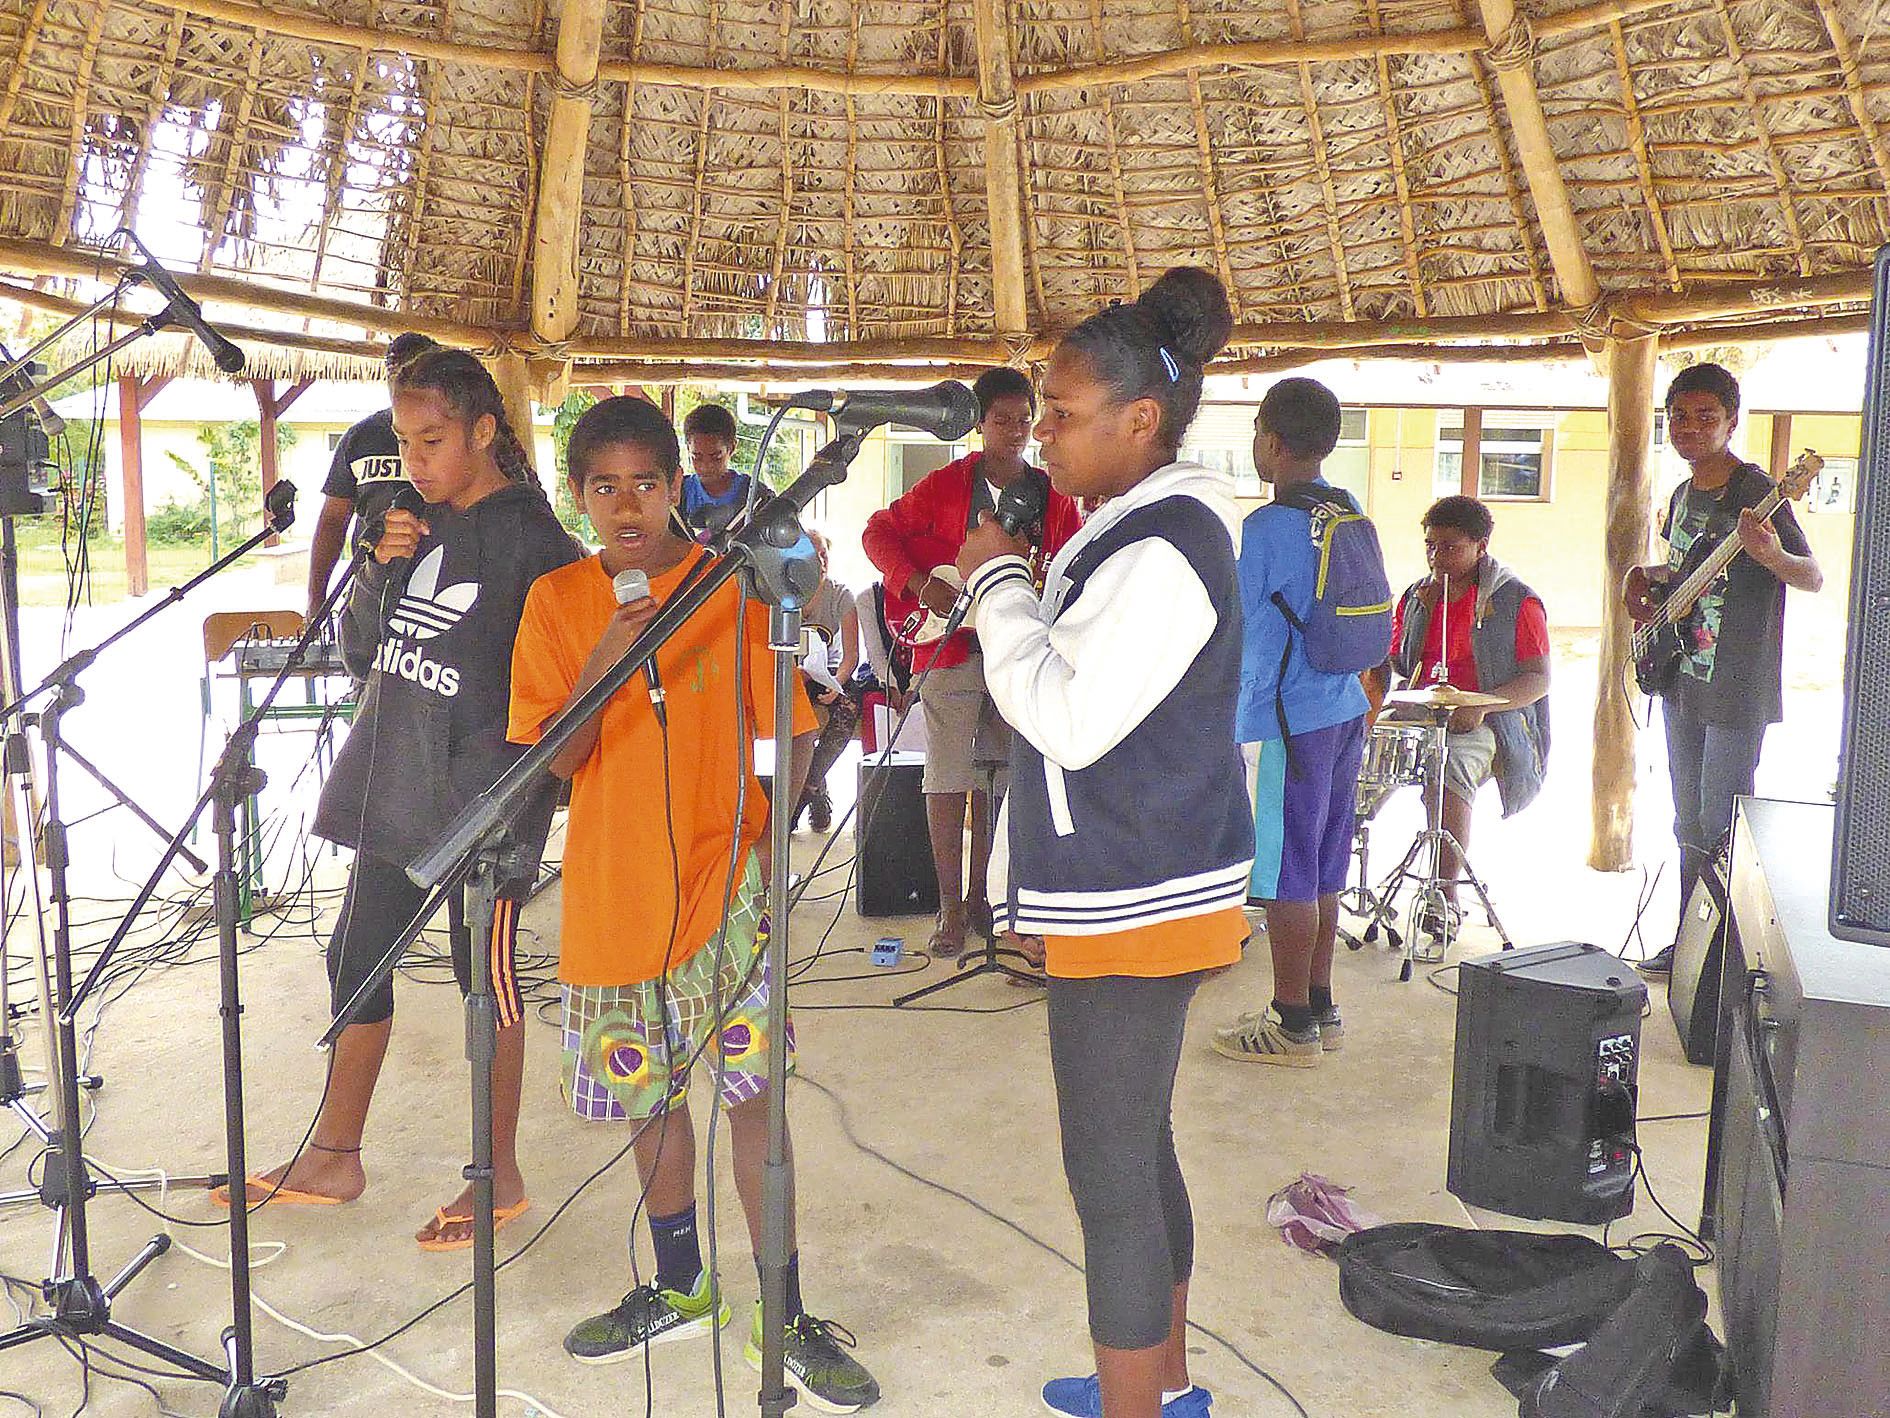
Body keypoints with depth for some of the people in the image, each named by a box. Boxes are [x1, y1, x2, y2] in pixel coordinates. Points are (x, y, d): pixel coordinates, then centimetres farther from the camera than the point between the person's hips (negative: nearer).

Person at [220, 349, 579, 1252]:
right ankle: (333, 1158, 31)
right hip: (392, 788, 7)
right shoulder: (417, 525, 10)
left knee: (486, 973, 3)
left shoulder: (530, 536, -10)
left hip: (481, 800, -7)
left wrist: (488, 780, -18)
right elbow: (358, 652, 12)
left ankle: (500, 1176, 20)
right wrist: (381, 572, -4)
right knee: (356, 958, 14)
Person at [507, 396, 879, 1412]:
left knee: (752, 1091, -5)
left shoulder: (732, 588, -3)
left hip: (724, 880, -2)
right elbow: (555, 757, -4)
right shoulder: (557, 602, 2)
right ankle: (678, 1290, 34)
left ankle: (786, 1319, 9)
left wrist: (769, 824, -18)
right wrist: (605, 658, -19)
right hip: (613, 893, 3)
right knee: (651, 1098, 15)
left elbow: (793, 730, -1)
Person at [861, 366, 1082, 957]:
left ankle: (979, 896, 21)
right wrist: (921, 585, -11)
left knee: (995, 778, 10)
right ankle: (950, 908, 3)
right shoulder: (945, 485, 0)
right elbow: (879, 531, 2)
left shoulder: (1054, 497, 8)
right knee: (948, 779, -4)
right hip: (952, 648, -3)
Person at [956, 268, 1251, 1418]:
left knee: (1110, 1176, -1)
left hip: (1136, 905, -11)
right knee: (1139, 1152, 21)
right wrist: (1019, 587, 10)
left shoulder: (1163, 551, -20)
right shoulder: (1143, 529, 13)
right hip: (1132, 893, 11)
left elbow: (1067, 719, -22)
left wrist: (1000, 583, -12)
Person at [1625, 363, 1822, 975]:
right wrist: (1646, 576, 9)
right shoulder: (1683, 495, 11)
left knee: (1721, 831, -3)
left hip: (1737, 693, -8)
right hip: (1683, 682, 8)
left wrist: (1773, 556, -38)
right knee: (1690, 824, 15)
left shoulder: (1755, 494, -13)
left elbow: (1814, 578, -19)